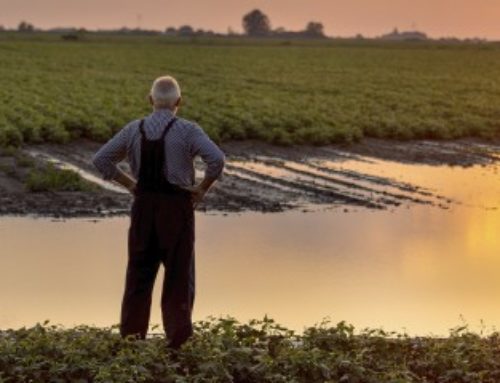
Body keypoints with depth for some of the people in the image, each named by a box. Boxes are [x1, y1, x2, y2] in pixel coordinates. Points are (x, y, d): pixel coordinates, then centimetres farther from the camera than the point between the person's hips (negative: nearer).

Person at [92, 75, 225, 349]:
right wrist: (203, 188, -8)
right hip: (177, 206, -3)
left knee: (139, 273, 13)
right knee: (178, 274, 7)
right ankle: (178, 336, 6)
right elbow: (216, 158, -22)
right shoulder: (187, 131, -9)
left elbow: (101, 159, 4)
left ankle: (131, 335, 16)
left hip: (144, 206, 3)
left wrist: (129, 184, 7)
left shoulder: (134, 130, 3)